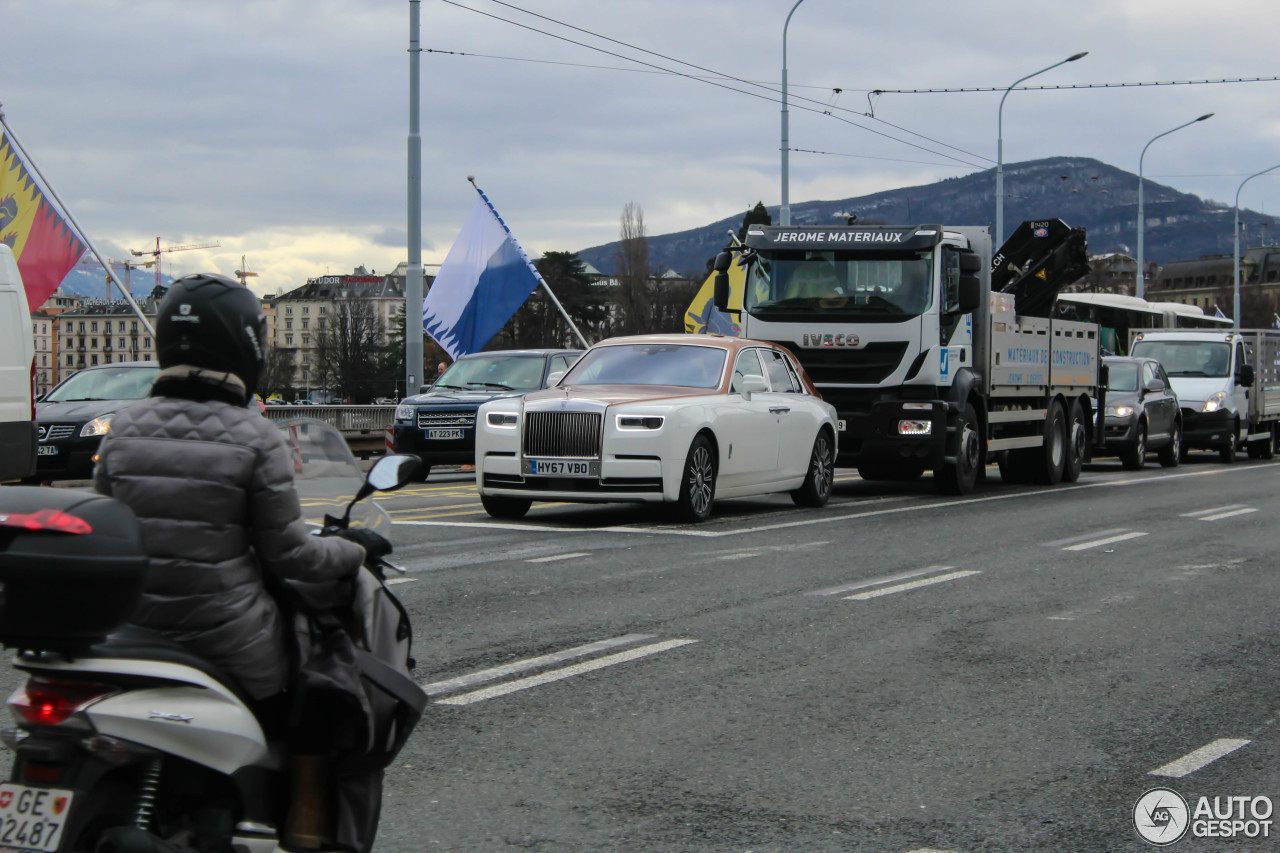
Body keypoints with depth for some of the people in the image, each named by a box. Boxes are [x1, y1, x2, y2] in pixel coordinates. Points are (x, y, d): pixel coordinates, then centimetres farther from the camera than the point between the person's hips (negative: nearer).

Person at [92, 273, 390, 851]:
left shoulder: (124, 429, 2)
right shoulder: (255, 438, -12)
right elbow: (287, 552, -7)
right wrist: (353, 550, 10)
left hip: (136, 632, 5)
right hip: (231, 643, -5)